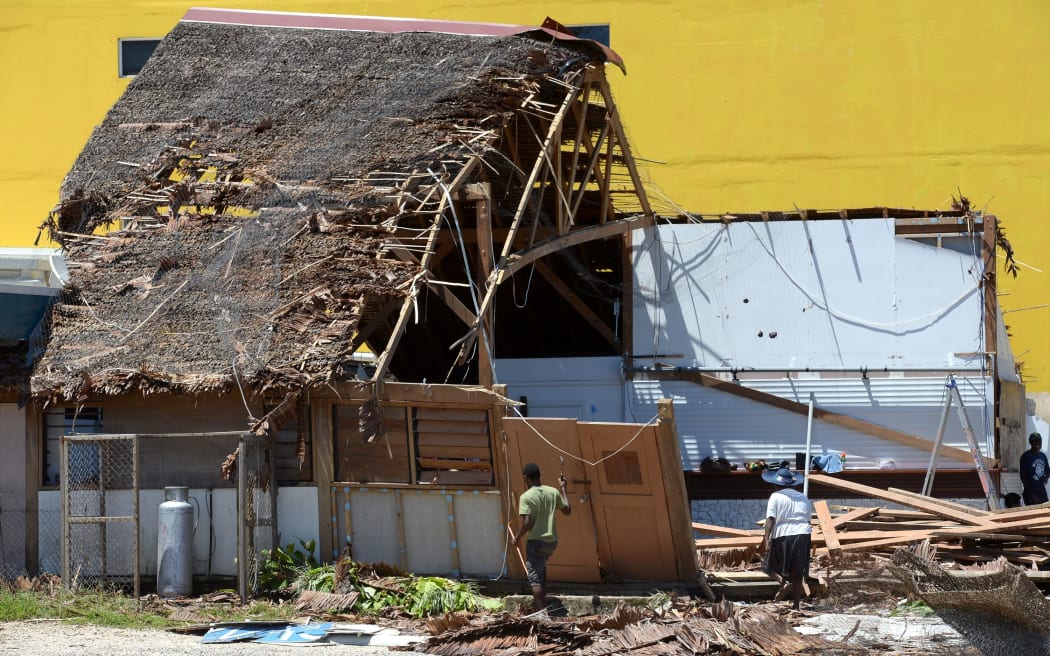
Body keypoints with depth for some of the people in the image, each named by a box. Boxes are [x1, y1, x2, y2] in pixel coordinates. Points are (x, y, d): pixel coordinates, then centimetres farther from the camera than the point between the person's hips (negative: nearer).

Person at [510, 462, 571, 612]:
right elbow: (568, 510, 14)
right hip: (552, 541, 6)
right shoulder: (553, 492, 3)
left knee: (535, 578, -2)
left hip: (536, 541, -6)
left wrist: (517, 538, -3)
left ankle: (542, 611, -9)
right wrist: (563, 489, 22)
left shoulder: (526, 497, -13)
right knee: (541, 566, 32)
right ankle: (543, 597, 29)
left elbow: (527, 523, -19)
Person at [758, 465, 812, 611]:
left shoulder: (776, 496, 0)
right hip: (803, 535, 4)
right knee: (797, 574, 9)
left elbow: (771, 519, -11)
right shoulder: (803, 498, 16)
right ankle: (796, 604, 5)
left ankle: (783, 581, -20)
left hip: (782, 535, -4)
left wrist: (766, 538, -19)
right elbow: (807, 518, 17)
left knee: (770, 566, 10)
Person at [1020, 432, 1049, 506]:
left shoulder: (1043, 456, 8)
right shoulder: (1026, 456, -11)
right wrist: (1031, 494, -16)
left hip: (1041, 490, 6)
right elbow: (1023, 476, -13)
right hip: (1030, 491, -6)